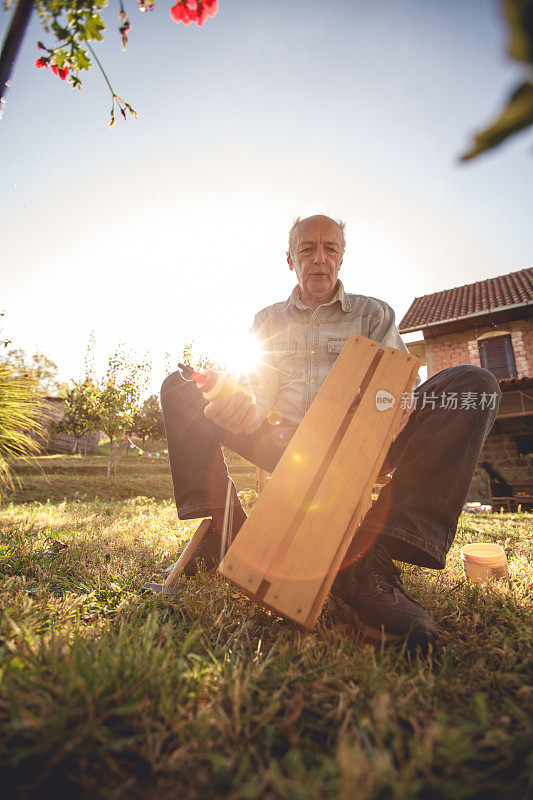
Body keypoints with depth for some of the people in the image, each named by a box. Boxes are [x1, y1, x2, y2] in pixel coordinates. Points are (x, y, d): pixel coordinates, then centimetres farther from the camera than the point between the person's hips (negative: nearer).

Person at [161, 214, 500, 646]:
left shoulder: (374, 314, 14)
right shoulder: (268, 321, 18)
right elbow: (262, 390, 7)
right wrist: (245, 410, -19)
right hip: (285, 447, 1)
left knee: (472, 384, -22)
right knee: (179, 388, -8)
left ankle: (368, 562, -36)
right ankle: (224, 531, -20)